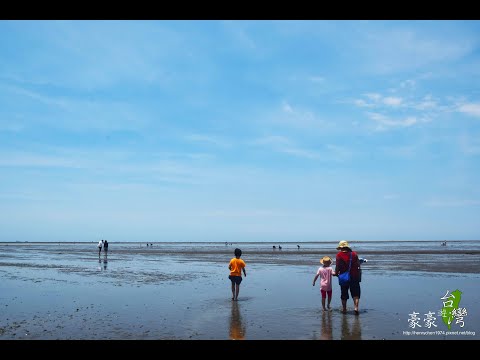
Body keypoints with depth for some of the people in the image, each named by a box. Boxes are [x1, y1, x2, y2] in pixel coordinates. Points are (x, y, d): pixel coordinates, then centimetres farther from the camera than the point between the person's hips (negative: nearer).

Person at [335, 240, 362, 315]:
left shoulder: (339, 255, -9)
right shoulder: (354, 254, -1)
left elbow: (337, 267, -12)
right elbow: (358, 265, 1)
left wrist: (336, 273, 5)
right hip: (354, 276, 1)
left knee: (344, 294, 12)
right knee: (355, 293, 9)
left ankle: (344, 309, 19)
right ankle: (356, 307, -7)